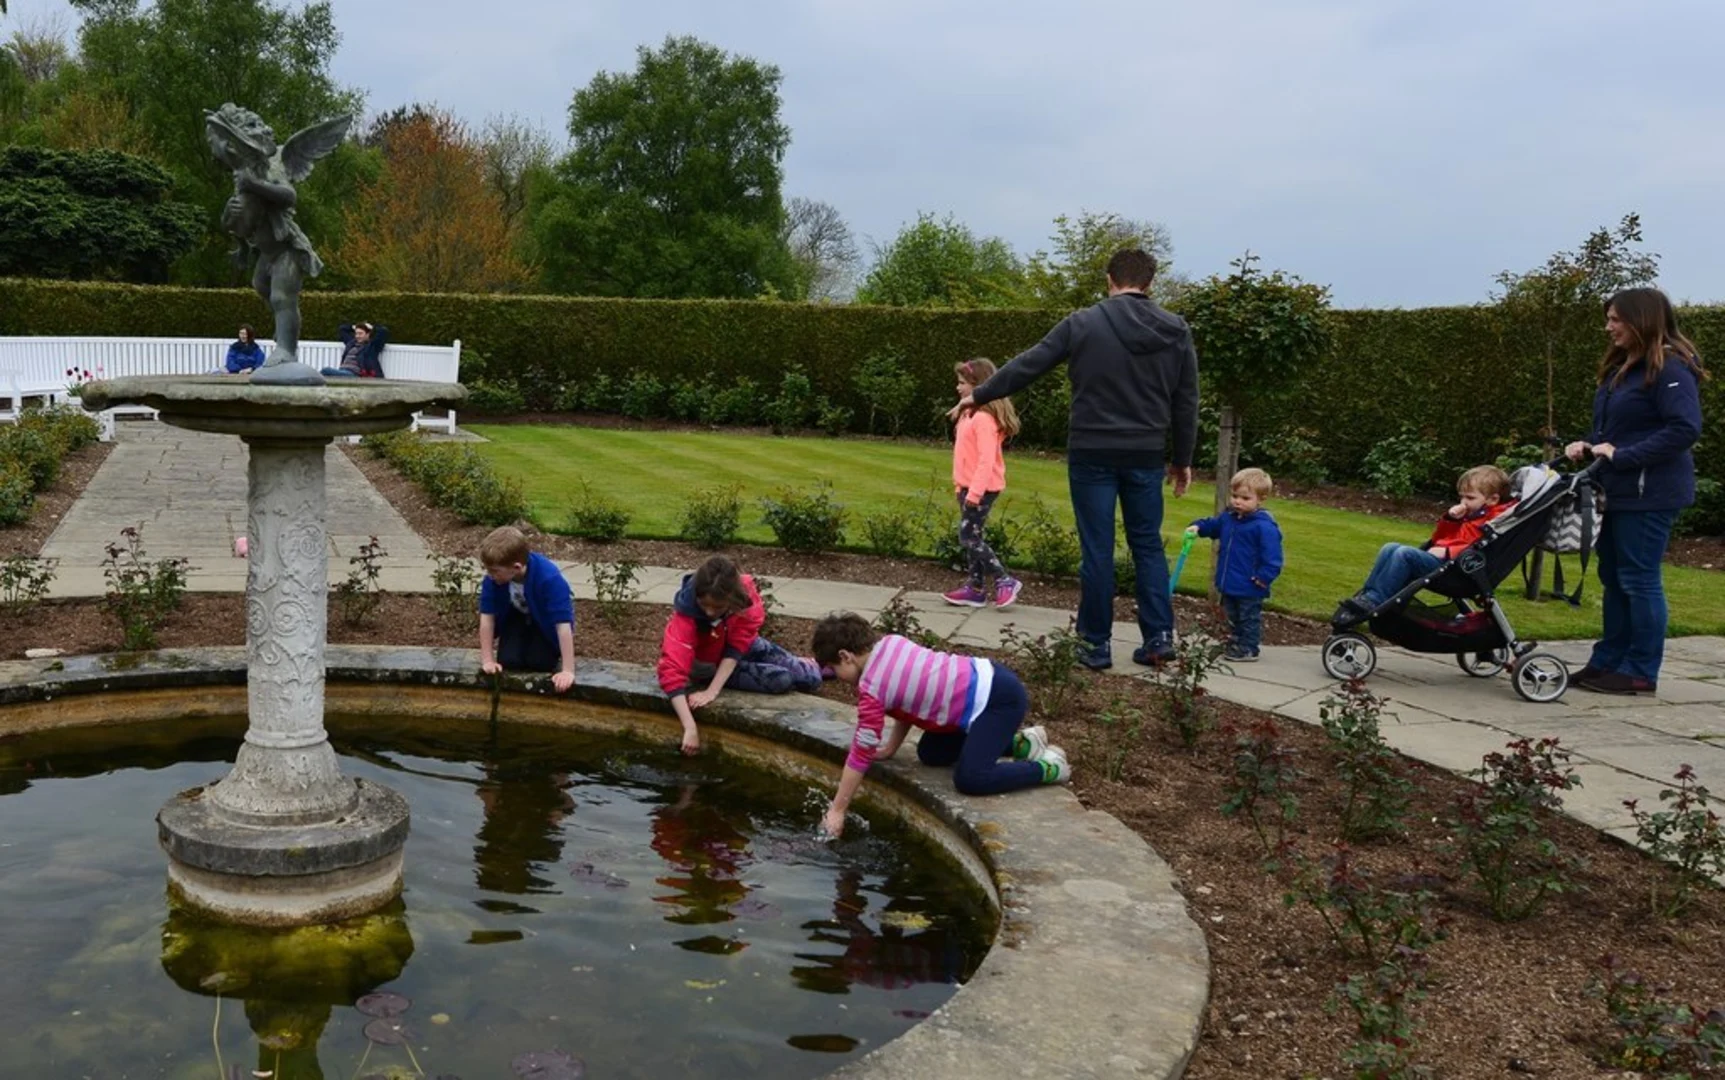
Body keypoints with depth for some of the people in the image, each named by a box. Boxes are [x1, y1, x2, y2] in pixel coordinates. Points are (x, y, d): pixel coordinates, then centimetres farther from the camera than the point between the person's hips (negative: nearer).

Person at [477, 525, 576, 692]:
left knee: (539, 662, -20)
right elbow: (487, 616, -21)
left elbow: (563, 623, -42)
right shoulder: (493, 578, -31)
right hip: (517, 616, 3)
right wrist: (487, 660, -20)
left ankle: (555, 651, 15)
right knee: (508, 661, -15)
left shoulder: (550, 578, -42)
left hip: (545, 620, -3)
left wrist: (568, 671, -43)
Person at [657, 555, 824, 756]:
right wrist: (690, 728, -50)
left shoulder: (745, 592, -29)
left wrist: (712, 691, -37)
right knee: (781, 680, -23)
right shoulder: (685, 614, -35)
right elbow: (672, 672, -42)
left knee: (811, 678, 0)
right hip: (709, 665, -3)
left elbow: (737, 648, -26)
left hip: (743, 647, 3)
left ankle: (805, 666, 35)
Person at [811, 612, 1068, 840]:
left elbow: (861, 754, -11)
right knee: (930, 754, 15)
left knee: (970, 780, -21)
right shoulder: (890, 643, 6)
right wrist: (891, 747, 17)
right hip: (985, 677, 10)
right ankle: (1017, 743, 20)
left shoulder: (872, 690, -16)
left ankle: (1047, 767, -4)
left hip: (999, 698, -10)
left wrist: (836, 811, -4)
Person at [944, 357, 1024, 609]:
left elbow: (987, 460, -24)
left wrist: (974, 492, -26)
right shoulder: (970, 414, 12)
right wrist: (963, 487, 17)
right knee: (972, 537, 12)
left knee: (969, 538, -6)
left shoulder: (984, 418, -19)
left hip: (981, 489, -10)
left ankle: (1006, 581, 0)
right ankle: (975, 588, 19)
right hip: (970, 487, 10)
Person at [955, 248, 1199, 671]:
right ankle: (1160, 636, 11)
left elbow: (1027, 365, 0)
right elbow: (1186, 402, 7)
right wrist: (1182, 458, 17)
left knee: (1097, 549, 4)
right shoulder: (1176, 330, 4)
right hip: (1146, 456, 2)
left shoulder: (1082, 324, -5)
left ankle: (1097, 645, 9)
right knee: (1148, 545, 15)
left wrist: (979, 395, 13)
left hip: (1092, 454, -2)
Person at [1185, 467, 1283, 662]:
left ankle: (1248, 649, 14)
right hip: (1229, 584, 8)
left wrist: (1264, 576, -24)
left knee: (1249, 619, 5)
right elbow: (1212, 525, 23)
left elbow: (1272, 555, -21)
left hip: (1249, 588, -8)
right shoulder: (1228, 518, 4)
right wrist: (1197, 526, 4)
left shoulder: (1264, 526, -21)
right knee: (1233, 618, 20)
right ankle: (1234, 645, 32)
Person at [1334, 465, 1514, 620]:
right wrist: (1449, 519, 13)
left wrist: (1448, 552, -24)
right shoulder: (1468, 516, 29)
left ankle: (1373, 602, -31)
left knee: (1405, 553, -29)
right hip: (1438, 558, 10)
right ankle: (1365, 594, -13)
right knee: (1390, 549, -3)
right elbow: (1439, 537, 31)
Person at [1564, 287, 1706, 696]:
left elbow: (1685, 429, -23)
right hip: (1618, 489, 9)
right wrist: (1589, 445, 1)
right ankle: (1609, 661, 21)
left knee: (1639, 580, -3)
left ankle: (1641, 672, 6)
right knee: (1614, 578, 13)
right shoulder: (1622, 367, 15)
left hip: (1649, 493, -9)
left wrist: (1622, 456, -22)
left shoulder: (1671, 368, -13)